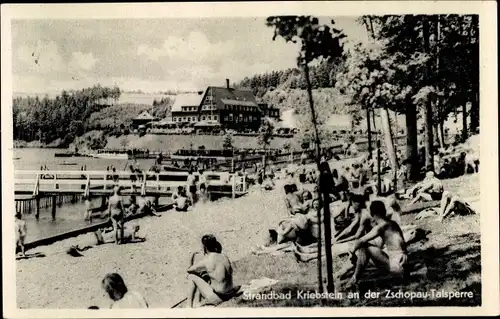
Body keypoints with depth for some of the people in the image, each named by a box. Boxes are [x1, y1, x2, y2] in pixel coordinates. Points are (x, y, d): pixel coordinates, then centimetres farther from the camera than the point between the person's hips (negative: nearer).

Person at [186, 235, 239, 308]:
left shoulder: (206, 260, -14)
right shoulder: (224, 256, 4)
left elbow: (189, 270, -1)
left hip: (218, 297, -7)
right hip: (228, 295, 7)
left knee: (191, 276, 6)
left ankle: (189, 306, 15)